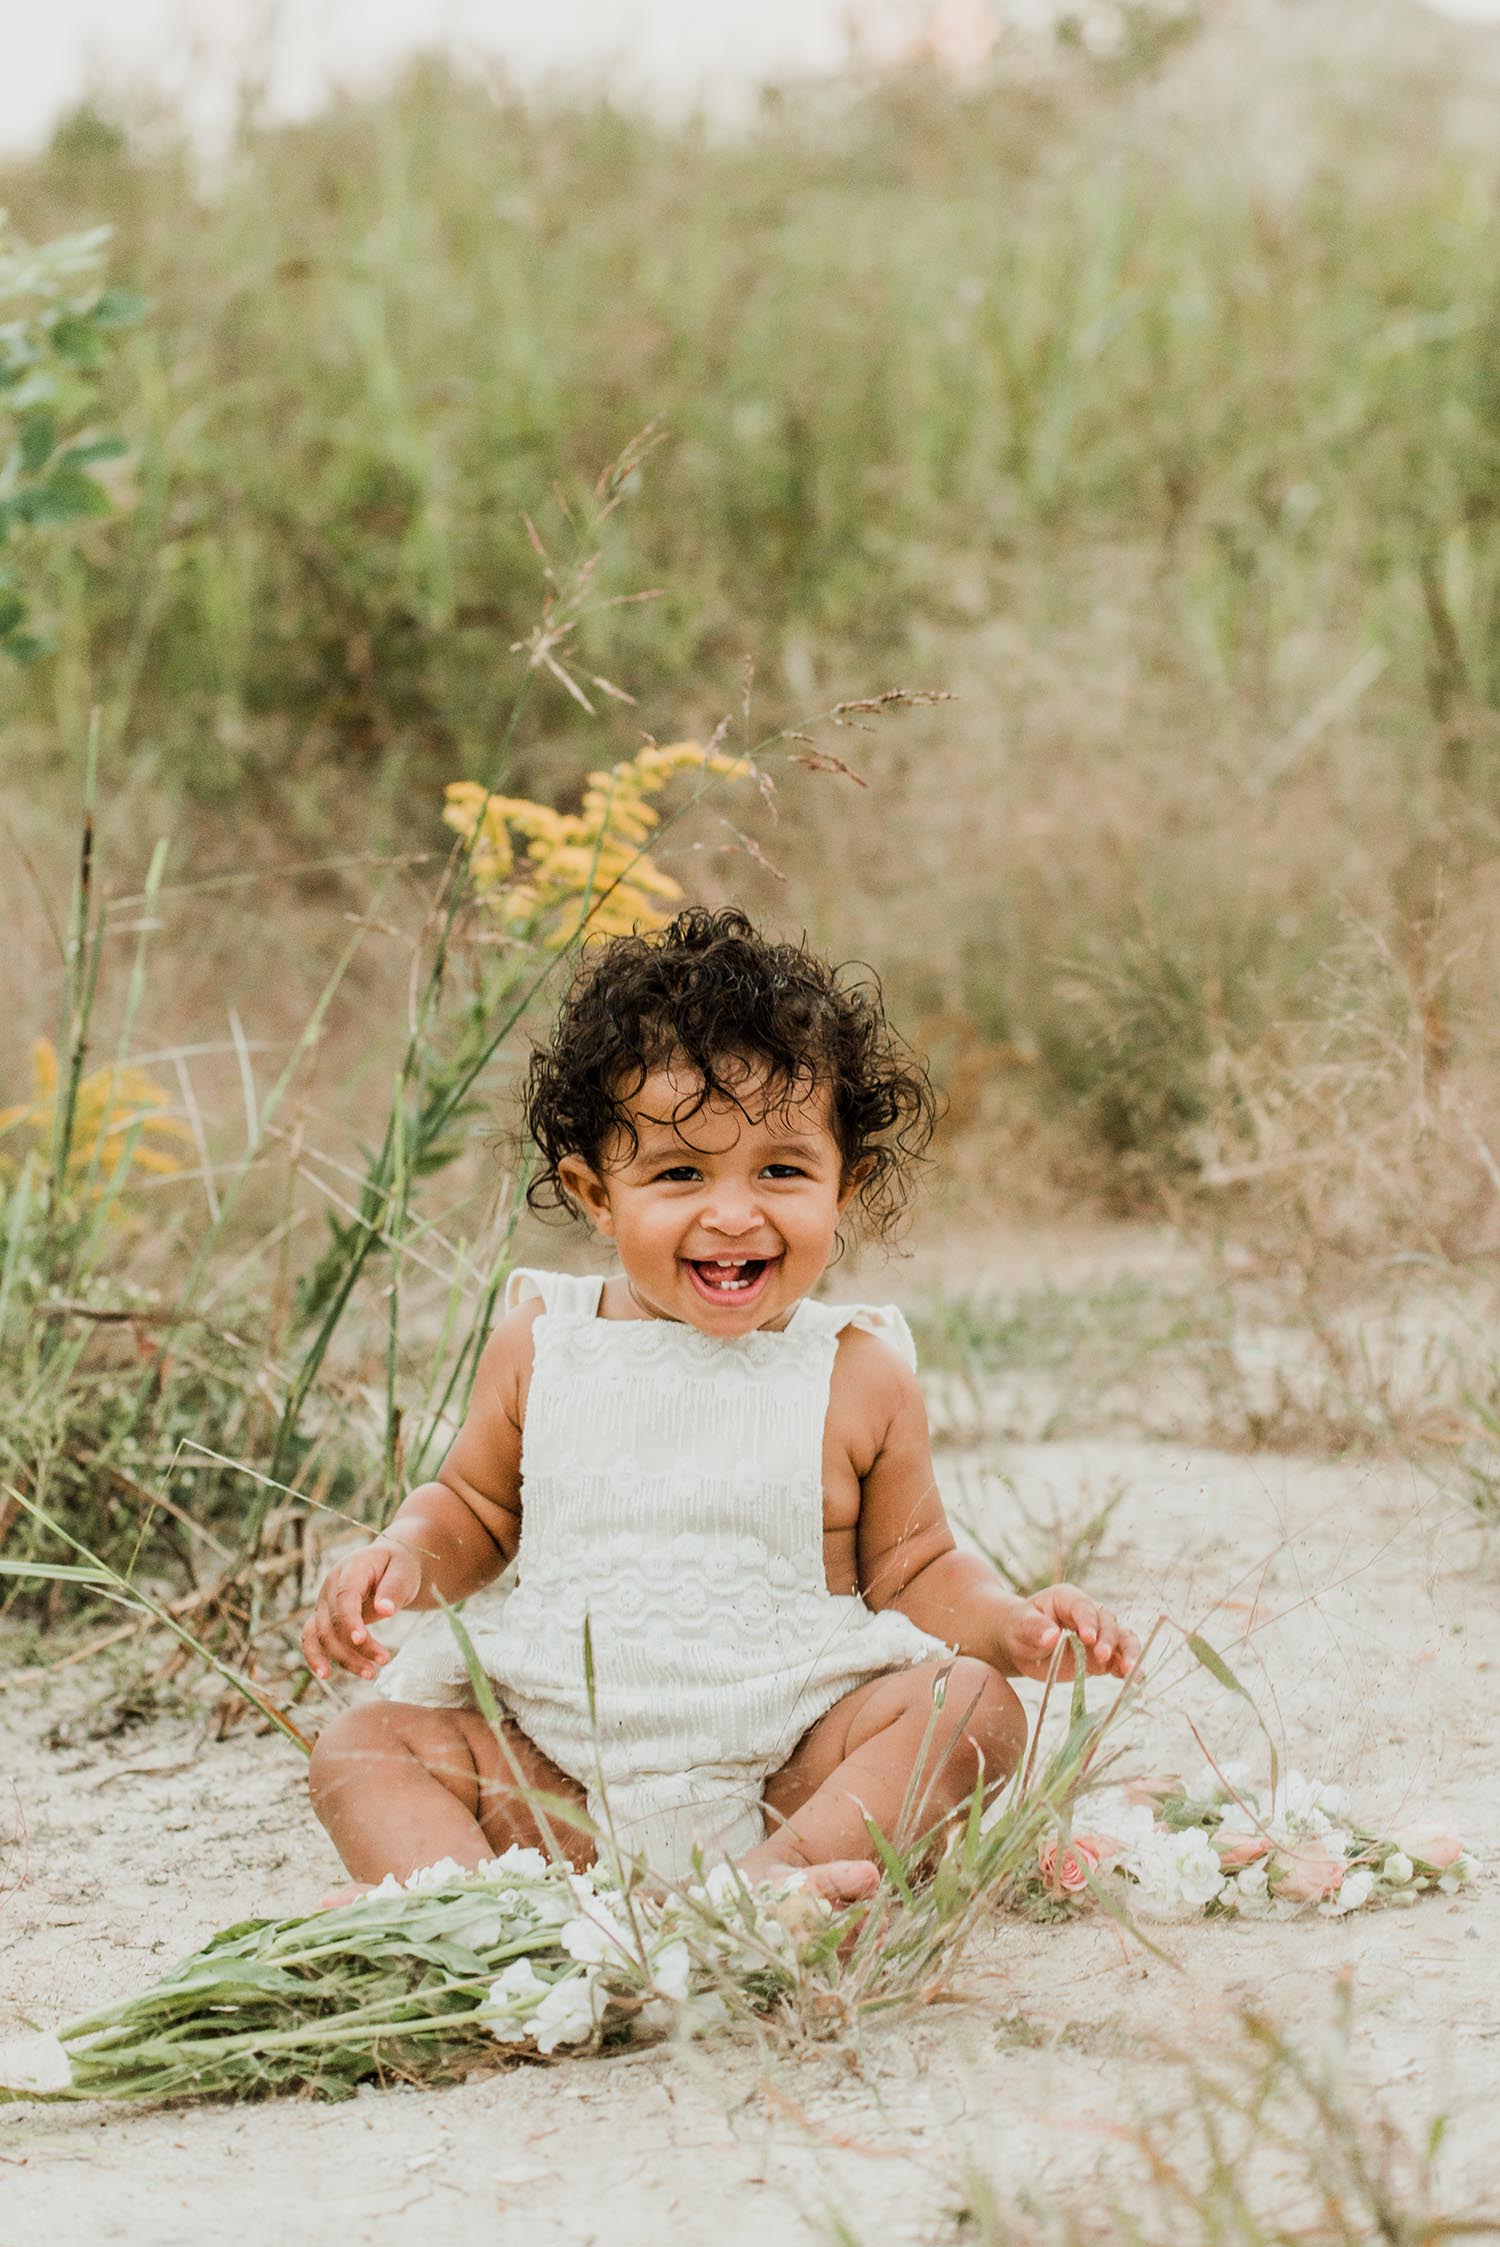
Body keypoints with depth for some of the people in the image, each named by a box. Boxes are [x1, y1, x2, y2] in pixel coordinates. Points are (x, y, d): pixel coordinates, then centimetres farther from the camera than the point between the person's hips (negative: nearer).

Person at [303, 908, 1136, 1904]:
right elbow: (475, 1508, 18)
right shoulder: (540, 1346, 3)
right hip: (559, 1771, 2)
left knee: (971, 1704, -24)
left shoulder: (861, 1377, -1)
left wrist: (1012, 1626, -11)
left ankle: (776, 1876, -40)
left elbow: (913, 1569, 8)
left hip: (792, 1770, -2)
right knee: (368, 1743, -16)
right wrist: (404, 1562, -3)